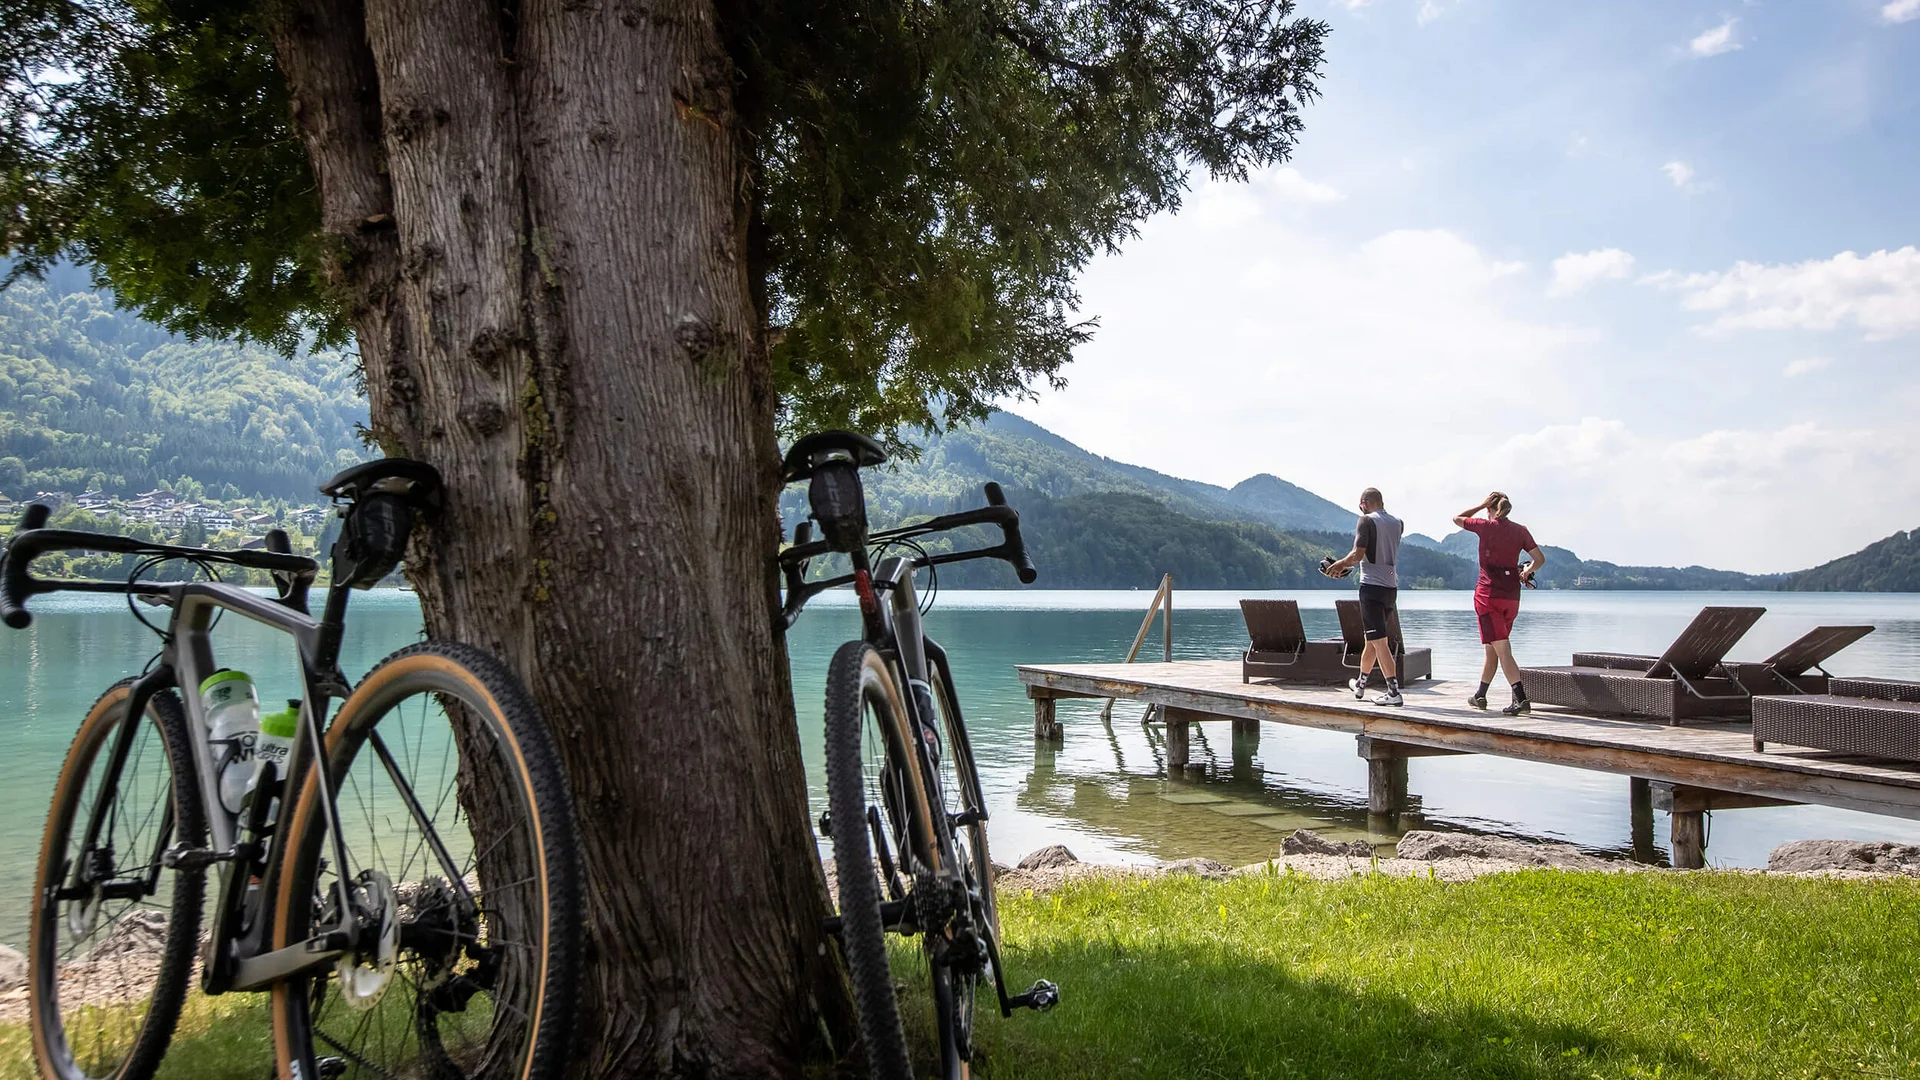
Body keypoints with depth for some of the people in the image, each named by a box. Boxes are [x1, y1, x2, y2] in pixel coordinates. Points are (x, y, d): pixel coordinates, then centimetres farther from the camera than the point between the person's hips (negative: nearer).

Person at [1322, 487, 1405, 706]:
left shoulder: (1367, 520, -8)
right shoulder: (1397, 523, 12)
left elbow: (1358, 554, -15)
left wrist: (1339, 564, 1)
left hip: (1372, 586, -7)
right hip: (1391, 586, 7)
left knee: (1379, 640, -7)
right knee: (1373, 638, 19)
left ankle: (1394, 691, -12)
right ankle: (1360, 684, 32)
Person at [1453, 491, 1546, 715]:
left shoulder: (1486, 526, -5)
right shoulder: (1520, 530, 5)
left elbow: (1457, 518, 11)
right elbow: (1540, 559, 2)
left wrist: (1481, 505, 13)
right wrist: (1526, 572, 15)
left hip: (1488, 593, -5)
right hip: (1511, 596, 5)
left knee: (1501, 648, -8)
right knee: (1492, 648, 17)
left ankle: (1521, 698, -20)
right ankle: (1480, 696, 28)